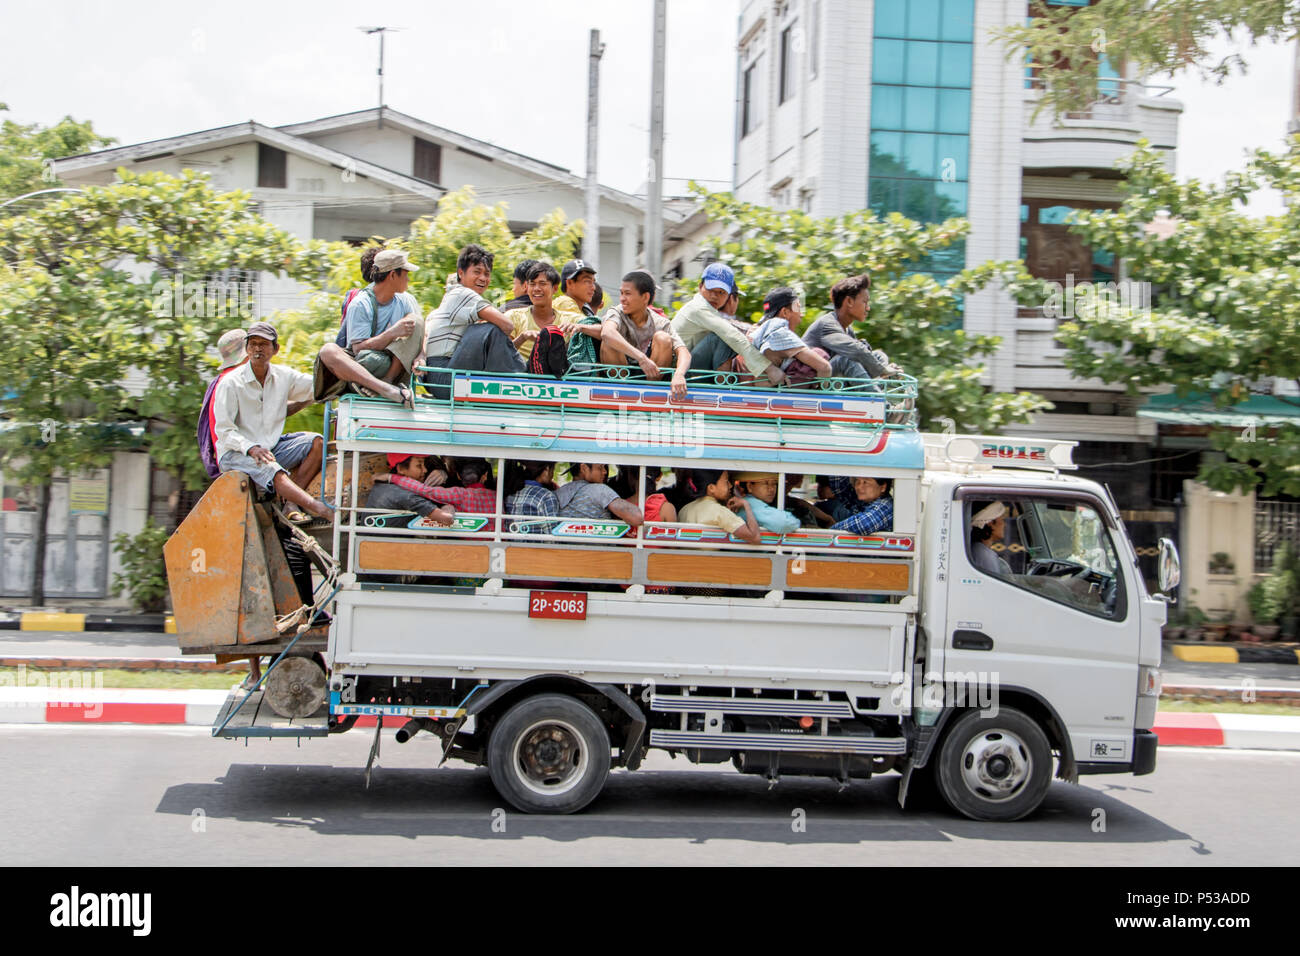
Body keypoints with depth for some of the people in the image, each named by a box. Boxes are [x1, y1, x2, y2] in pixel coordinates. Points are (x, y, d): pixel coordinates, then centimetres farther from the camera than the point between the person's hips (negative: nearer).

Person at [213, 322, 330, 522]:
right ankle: (320, 509, -53)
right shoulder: (230, 383, -8)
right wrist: (250, 448, -28)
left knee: (315, 442, -17)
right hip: (235, 453, -6)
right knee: (270, 469, -36)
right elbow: (224, 431, -11)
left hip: (271, 447, 6)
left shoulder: (283, 376, 7)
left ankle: (290, 501, -26)